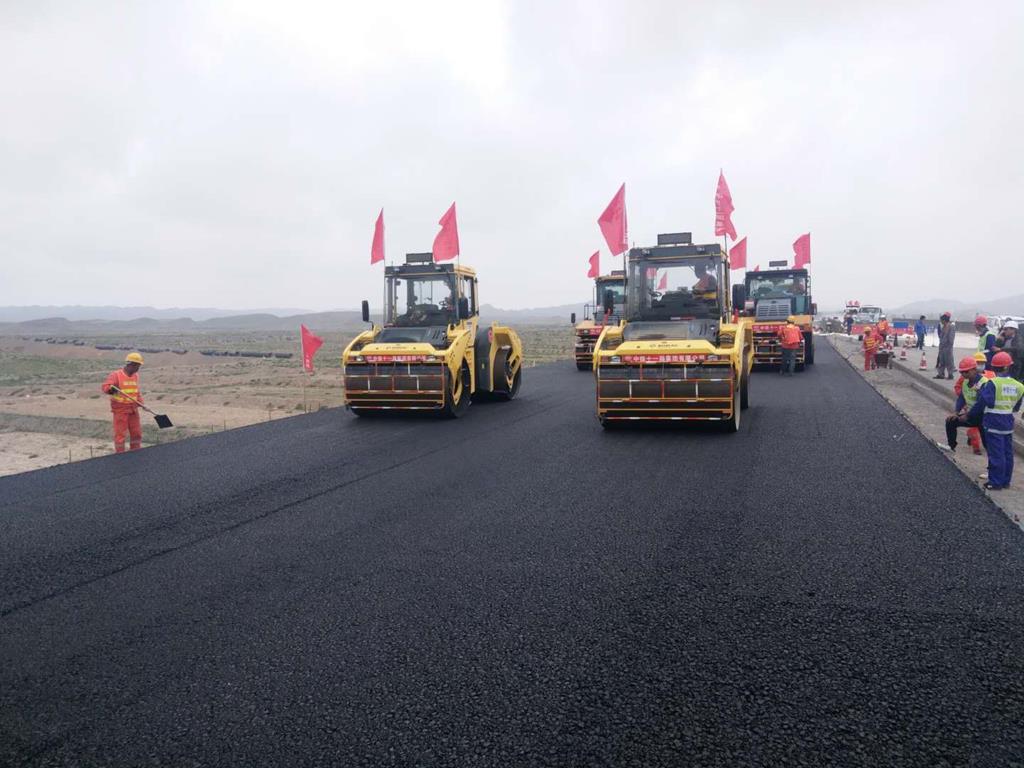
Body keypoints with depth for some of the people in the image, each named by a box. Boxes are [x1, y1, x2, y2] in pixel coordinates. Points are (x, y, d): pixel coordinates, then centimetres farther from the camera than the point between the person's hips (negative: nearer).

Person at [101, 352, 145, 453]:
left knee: (137, 433, 9)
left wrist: (140, 402, 5)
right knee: (120, 433, -1)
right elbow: (104, 388, -19)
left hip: (133, 409, 6)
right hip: (120, 410, -6)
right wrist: (111, 389, -41)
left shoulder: (135, 375, 9)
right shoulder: (116, 375, -11)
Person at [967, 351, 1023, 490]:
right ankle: (1006, 481, 23)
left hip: (993, 424, -6)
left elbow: (981, 403, -15)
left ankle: (996, 483, 5)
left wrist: (969, 415, -3)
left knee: (996, 454, 0)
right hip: (1008, 424, 6)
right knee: (1007, 453, 13)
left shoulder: (992, 384, -16)